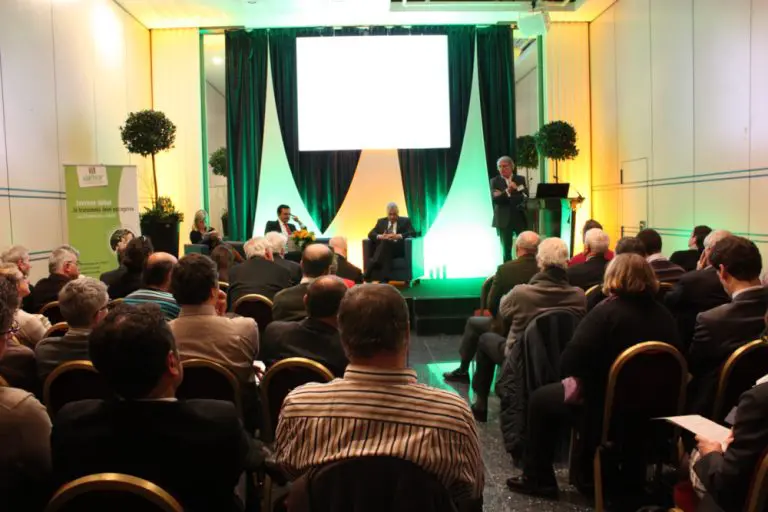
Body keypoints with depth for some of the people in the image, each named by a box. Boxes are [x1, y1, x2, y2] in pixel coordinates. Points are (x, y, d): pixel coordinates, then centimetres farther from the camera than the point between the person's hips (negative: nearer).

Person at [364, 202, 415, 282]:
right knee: (386, 254, -37)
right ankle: (384, 280, -49)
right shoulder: (381, 222, 23)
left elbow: (412, 233, -2)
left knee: (385, 242, -35)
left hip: (398, 249, -2)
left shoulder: (405, 221, 15)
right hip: (383, 247, 3)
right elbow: (371, 234, 11)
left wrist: (398, 236, -20)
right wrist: (380, 236, -13)